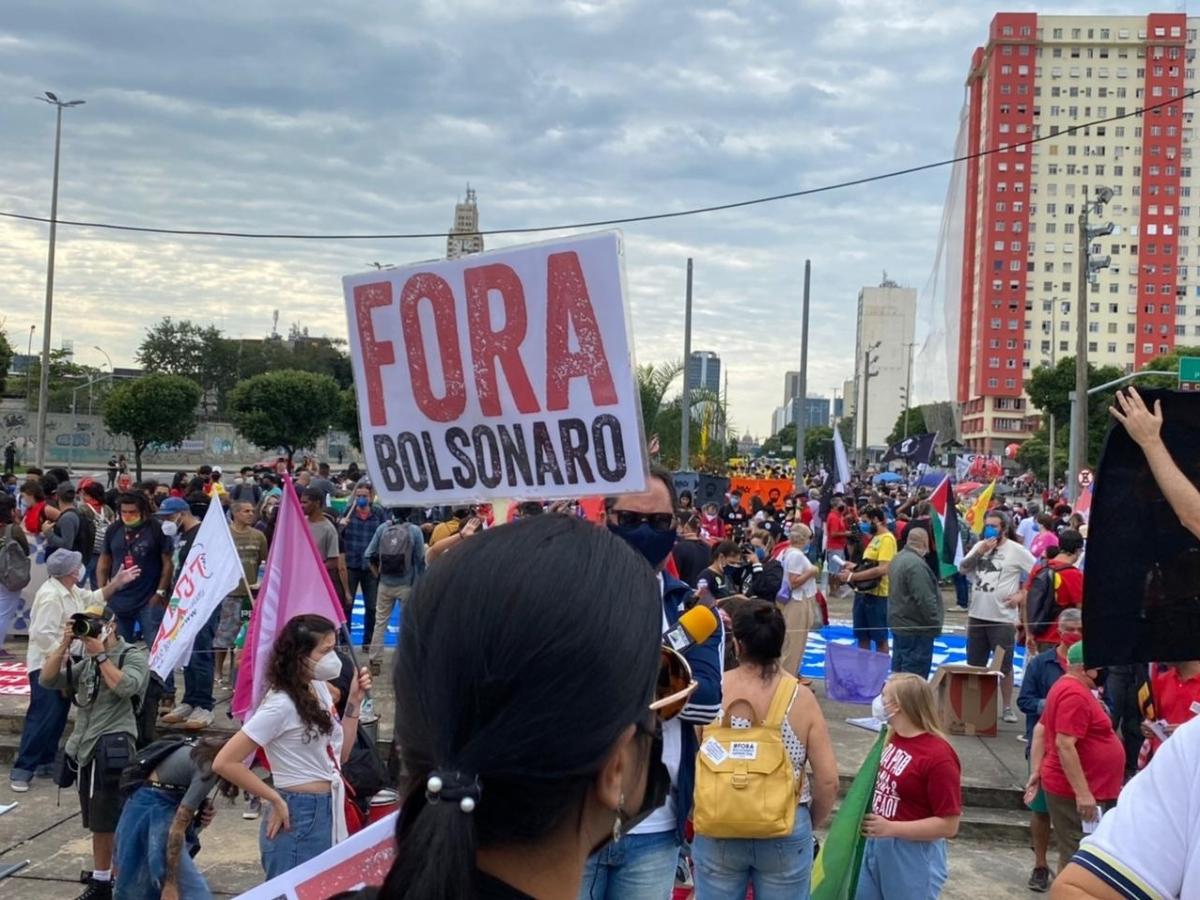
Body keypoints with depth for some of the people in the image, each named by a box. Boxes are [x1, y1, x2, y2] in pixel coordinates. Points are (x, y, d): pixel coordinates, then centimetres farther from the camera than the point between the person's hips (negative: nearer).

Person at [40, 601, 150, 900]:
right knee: (97, 823, 15)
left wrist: (101, 654, -13)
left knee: (115, 823, -6)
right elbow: (46, 680, 8)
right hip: (84, 749, 7)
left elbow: (125, 687, -20)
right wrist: (64, 645, -2)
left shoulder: (133, 656, -1)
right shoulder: (86, 662, 17)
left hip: (114, 749, -7)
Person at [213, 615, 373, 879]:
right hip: (298, 818, -8)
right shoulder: (281, 705, -20)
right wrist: (276, 800, -16)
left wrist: (354, 701, 4)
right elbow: (224, 762, -22)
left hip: (329, 814, 8)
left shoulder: (319, 689, 5)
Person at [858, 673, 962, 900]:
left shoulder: (939, 756, -21)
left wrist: (891, 828, -26)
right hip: (875, 845, 8)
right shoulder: (891, 738, 2)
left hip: (913, 855, -8)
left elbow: (949, 825, -20)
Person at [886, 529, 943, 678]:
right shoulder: (916, 564, -21)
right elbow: (925, 599, -24)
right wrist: (935, 623, -15)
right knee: (915, 672, -7)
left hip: (898, 623, 10)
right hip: (916, 628, -10)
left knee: (899, 670, 14)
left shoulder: (899, 558, 11)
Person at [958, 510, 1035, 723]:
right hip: (977, 615, 5)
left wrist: (1022, 595, -11)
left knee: (1004, 665, 2)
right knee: (974, 664, 13)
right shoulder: (979, 546, 9)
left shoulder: (1016, 550, -6)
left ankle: (1007, 707, 13)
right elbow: (962, 569, 0)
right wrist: (980, 552, -11)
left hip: (1003, 618, -5)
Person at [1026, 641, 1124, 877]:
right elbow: (1064, 745, -26)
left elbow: (1040, 729, 16)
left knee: (1073, 856, 18)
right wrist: (1083, 794, -26)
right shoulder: (1075, 695, -20)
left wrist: (1036, 772, 13)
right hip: (1075, 793, -11)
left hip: (1081, 791, 11)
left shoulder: (1068, 687, 13)